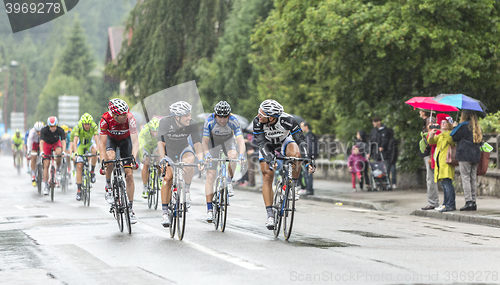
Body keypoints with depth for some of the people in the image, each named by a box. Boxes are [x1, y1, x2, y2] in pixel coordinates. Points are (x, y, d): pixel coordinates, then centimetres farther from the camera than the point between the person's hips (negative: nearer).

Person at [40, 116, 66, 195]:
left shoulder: (60, 130, -28)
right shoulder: (44, 130, -29)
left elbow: (63, 141, -34)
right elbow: (41, 141, -36)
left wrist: (63, 151, -51)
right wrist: (42, 151, -52)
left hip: (56, 143, 0)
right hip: (47, 144, 0)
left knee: (58, 152, -36)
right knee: (46, 165, -8)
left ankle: (58, 169, -10)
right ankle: (46, 186, -2)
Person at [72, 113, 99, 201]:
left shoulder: (94, 126, -26)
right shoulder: (78, 127, -28)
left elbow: (96, 138, -37)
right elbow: (75, 140, -38)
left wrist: (98, 150, -53)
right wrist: (75, 152, -52)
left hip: (90, 143, 1)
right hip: (80, 144, -1)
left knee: (94, 151, -36)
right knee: (79, 166, -12)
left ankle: (92, 172, -15)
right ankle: (78, 190, -7)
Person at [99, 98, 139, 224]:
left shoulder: (130, 118, -35)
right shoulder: (105, 119, -34)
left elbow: (135, 141, -38)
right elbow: (103, 144, -33)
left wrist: (133, 157, -54)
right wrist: (103, 162, -45)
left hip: (125, 140, 0)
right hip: (111, 139, 0)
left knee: (129, 175, -7)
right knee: (110, 157, -35)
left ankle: (130, 208, 3)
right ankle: (108, 186, -11)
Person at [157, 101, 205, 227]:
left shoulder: (192, 124, -22)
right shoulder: (165, 122, -26)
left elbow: (197, 144, -24)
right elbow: (160, 142, -27)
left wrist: (200, 159, -41)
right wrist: (163, 158, -43)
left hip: (184, 150, 0)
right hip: (168, 151, 0)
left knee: (189, 160, -34)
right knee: (167, 178, -17)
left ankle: (187, 191, -14)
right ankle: (165, 212, -7)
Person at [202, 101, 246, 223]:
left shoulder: (233, 121, -30)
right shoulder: (209, 121, -30)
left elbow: (240, 140, -37)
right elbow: (204, 141, -31)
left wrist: (241, 155, -54)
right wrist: (207, 154, -50)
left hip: (228, 141, 0)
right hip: (213, 142, 0)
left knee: (233, 155, -36)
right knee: (210, 176, -10)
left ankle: (229, 183, -13)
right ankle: (209, 210, -9)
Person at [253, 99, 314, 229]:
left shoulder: (287, 120, -35)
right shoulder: (257, 122, -31)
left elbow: (301, 140, -35)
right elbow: (262, 144, -32)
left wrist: (307, 160, -46)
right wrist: (269, 160, -48)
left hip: (284, 142, -1)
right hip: (268, 146, 1)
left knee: (296, 154, -34)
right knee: (267, 176, -13)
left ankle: (293, 187, -13)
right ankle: (270, 215, -11)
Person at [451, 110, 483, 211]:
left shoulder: (464, 126, -9)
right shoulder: (476, 127, 12)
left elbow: (454, 138, -4)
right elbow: (480, 141, 17)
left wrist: (454, 127, 10)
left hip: (465, 156, -7)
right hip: (476, 156, 7)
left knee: (465, 178, -5)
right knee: (473, 179, 9)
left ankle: (468, 202, -11)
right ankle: (473, 202, 8)